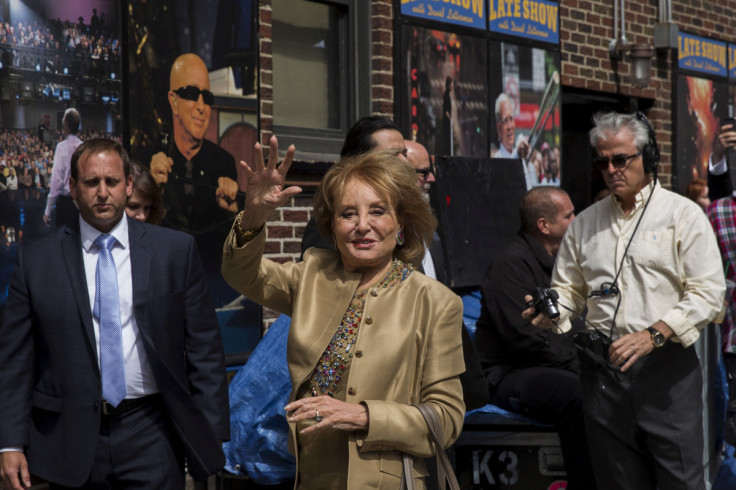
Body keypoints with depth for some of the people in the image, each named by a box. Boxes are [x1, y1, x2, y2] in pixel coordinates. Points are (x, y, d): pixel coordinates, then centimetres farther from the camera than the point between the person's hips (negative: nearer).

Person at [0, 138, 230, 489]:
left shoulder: (176, 250, 3)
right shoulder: (36, 259, 3)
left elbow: (203, 347, 3)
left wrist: (211, 432, -1)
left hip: (151, 436, 0)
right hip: (71, 441, 1)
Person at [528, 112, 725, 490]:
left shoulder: (684, 214, 0)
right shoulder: (585, 223, 14)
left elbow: (707, 293, -7)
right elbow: (569, 287, 20)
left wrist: (652, 335, -18)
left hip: (665, 364, -4)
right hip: (602, 366, 4)